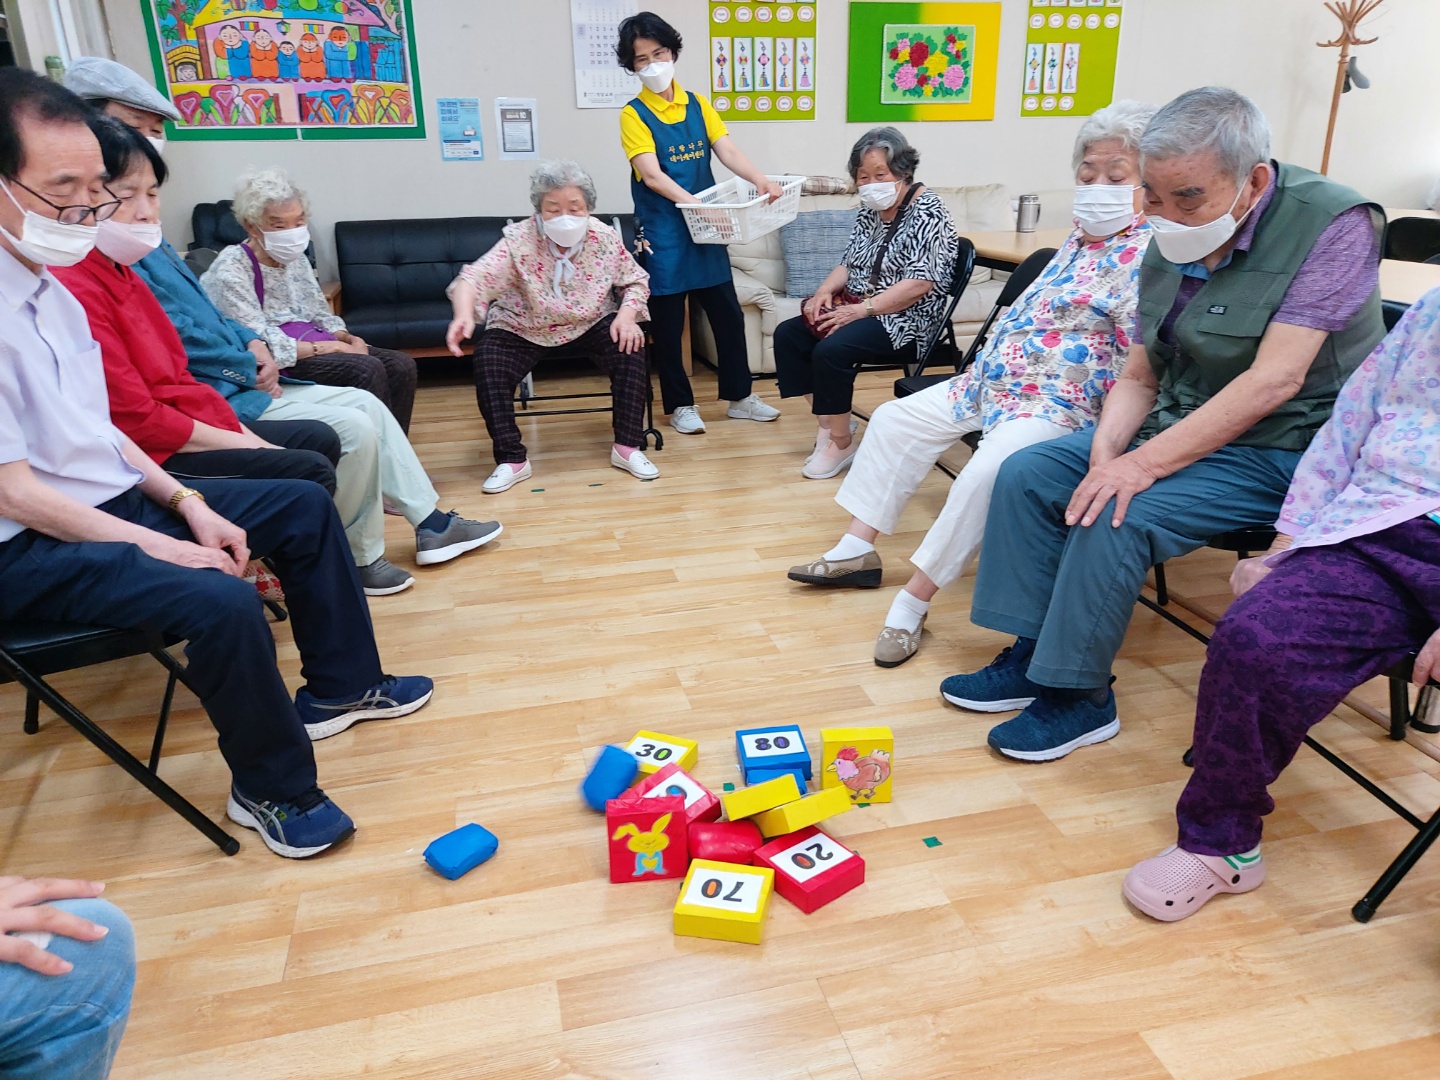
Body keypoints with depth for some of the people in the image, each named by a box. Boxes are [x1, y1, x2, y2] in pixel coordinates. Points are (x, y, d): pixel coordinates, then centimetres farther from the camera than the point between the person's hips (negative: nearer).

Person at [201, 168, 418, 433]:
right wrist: (323, 348, -19)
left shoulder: (295, 258, 13)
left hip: (313, 345, 8)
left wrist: (347, 338, -4)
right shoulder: (232, 269, -10)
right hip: (276, 363, -8)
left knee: (401, 365, -12)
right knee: (367, 370, -28)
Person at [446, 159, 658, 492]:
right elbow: (475, 277, -35)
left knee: (631, 350, -24)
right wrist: (464, 314, -56)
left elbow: (636, 281, 0)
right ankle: (512, 460, -13)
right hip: (524, 329, -1)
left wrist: (628, 314, -21)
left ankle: (627, 447, -10)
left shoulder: (605, 238, -13)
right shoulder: (519, 241, -22)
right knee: (487, 362, -25)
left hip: (591, 324, 1)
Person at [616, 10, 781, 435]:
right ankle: (680, 405, 17)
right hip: (663, 233, -5)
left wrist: (759, 179, -21)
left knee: (728, 313, 9)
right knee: (668, 323, 3)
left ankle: (740, 397, 22)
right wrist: (693, 202, -30)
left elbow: (727, 150, -3)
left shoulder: (697, 104, 9)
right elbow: (652, 175, -17)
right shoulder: (634, 114, -6)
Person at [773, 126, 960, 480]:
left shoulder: (927, 211, -13)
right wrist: (825, 291, -5)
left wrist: (862, 309, -25)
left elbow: (919, 283, -22)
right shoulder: (870, 209, 11)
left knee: (831, 350, -30)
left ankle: (841, 442, -13)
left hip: (906, 321, -9)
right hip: (860, 310, 9)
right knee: (787, 335, -4)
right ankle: (828, 424, -2)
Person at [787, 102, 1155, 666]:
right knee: (896, 419, 8)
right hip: (995, 380, 10)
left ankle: (913, 600, -23)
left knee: (990, 470, -35)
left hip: (1062, 404, -10)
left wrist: (1107, 433, -24)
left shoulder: (1147, 255, -13)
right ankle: (856, 550, 9)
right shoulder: (1079, 240, 16)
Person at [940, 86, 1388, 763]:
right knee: (1026, 474, -4)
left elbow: (1275, 380, -25)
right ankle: (1032, 655, 2)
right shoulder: (1172, 247, 4)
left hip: (1283, 449, -7)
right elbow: (1139, 378, 6)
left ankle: (1080, 695, -8)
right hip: (1182, 425, 8)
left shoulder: (1332, 223, -17)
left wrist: (1146, 464, -29)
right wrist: (1107, 447, -15)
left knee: (1118, 516, -28)